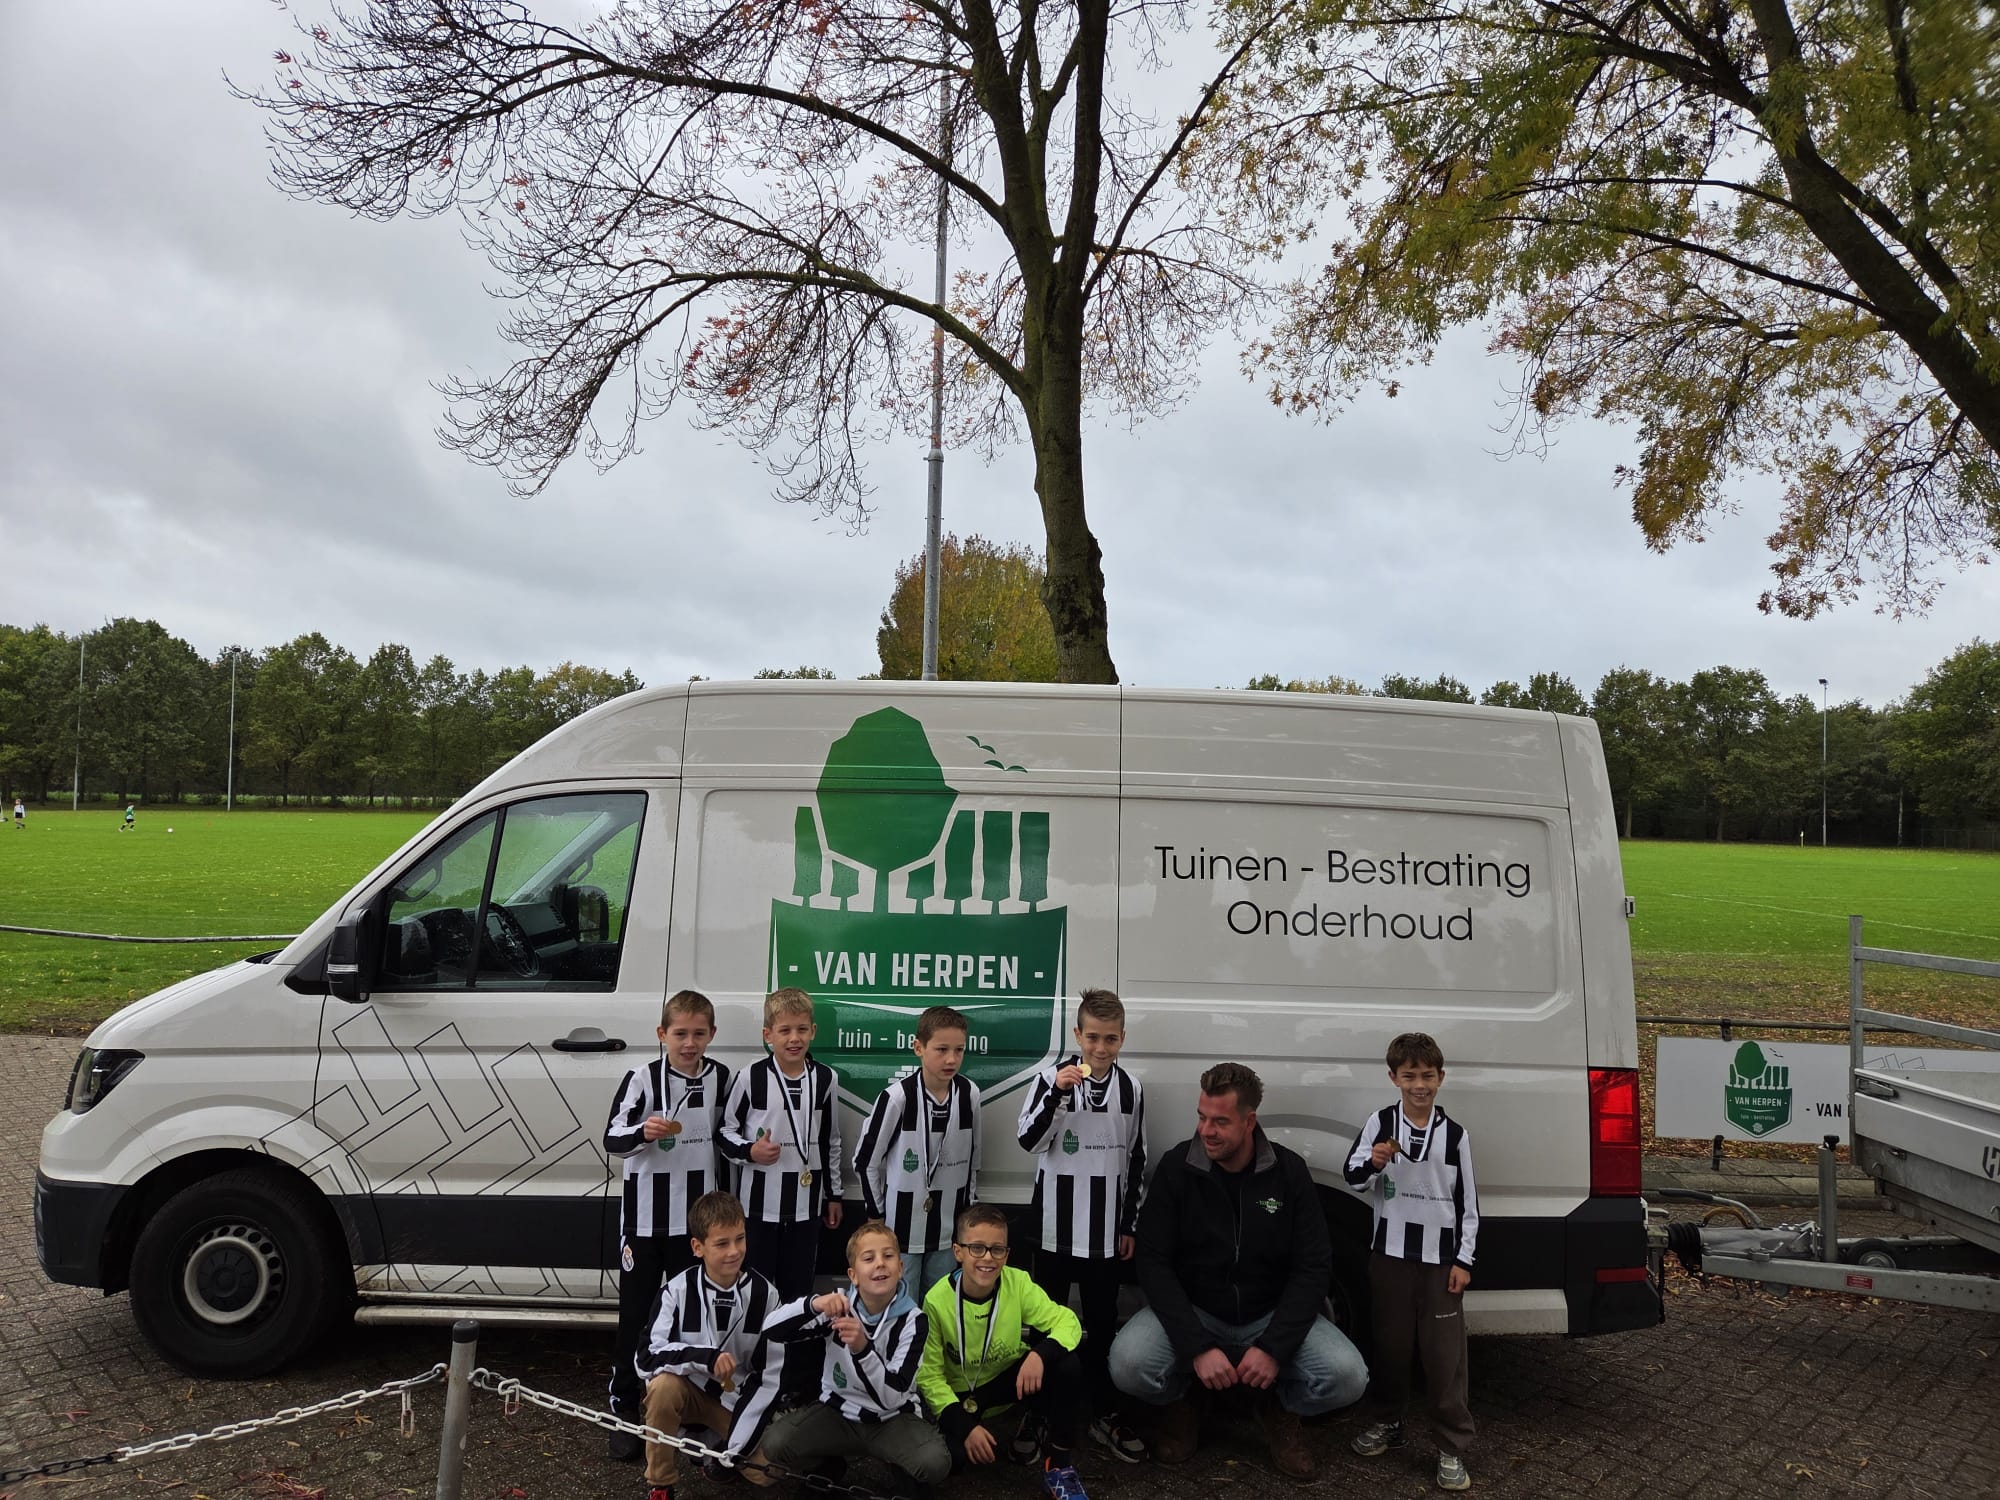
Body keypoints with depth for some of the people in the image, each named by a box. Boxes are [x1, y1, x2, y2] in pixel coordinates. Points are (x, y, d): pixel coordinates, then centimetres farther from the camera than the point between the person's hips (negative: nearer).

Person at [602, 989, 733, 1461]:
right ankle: (625, 1411, 18)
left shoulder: (720, 1078, 1)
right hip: (646, 1218, -3)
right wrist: (643, 1132, -31)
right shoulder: (643, 1078, -10)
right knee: (635, 1316, 6)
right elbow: (611, 1139, -10)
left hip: (698, 1218, 3)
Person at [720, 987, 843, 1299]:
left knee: (799, 1286, 11)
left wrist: (833, 1195, 14)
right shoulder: (750, 1077, -9)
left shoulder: (826, 1079, 2)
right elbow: (725, 1130, 1)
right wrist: (749, 1151, -18)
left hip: (806, 1203, 3)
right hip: (759, 1203, -2)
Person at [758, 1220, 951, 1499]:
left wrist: (862, 1348, -39)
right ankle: (829, 1467, 8)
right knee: (774, 1443, -22)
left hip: (893, 1419, -2)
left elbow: (891, 1397, -23)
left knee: (935, 1462, -30)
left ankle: (905, 1475, 6)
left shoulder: (913, 1320, -17)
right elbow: (770, 1328, -19)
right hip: (837, 1412, 2)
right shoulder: (838, 1305, -11)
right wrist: (814, 1304, -38)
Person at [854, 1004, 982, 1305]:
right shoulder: (897, 1097, -18)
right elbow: (865, 1160, -7)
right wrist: (877, 1213, -1)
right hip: (902, 1225, -4)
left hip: (948, 1227, 4)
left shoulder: (970, 1094, -7)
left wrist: (965, 1209, 13)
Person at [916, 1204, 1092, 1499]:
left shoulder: (1018, 1283, -18)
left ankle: (1058, 1464, -7)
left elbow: (1067, 1321, -15)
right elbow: (929, 1374, -17)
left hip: (1011, 1380, 2)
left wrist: (1041, 1353, -36)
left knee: (1067, 1365, -26)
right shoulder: (937, 1300, -23)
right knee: (951, 1455, -32)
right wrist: (965, 1425, -26)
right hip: (962, 1395, -2)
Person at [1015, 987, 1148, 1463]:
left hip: (1107, 1228, 3)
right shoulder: (1053, 1078, -9)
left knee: (1103, 1322, 11)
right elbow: (1029, 1142, -13)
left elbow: (1136, 1160, 9)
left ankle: (1104, 1412, 23)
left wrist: (1130, 1225, 10)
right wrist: (1056, 1093, -27)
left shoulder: (1131, 1088, 2)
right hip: (1057, 1224, -2)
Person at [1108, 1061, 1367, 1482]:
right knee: (1128, 1364, -30)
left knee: (1347, 1376, -25)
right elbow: (1155, 1263, -13)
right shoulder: (1175, 1169, -11)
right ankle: (1178, 1408, 8)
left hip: (1270, 1316, 1)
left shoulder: (1289, 1172, -9)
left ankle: (1281, 1409, 11)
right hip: (1191, 1312, -1)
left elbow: (1312, 1268, -10)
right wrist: (1197, 1346, -25)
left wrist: (1273, 1348, -22)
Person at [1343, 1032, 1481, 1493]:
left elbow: (1468, 1201, 3)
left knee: (1445, 1355, 0)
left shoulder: (1456, 1134, -1)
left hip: (1441, 1257, -1)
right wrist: (1371, 1163, -19)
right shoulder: (1379, 1123, -2)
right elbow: (1352, 1176, 2)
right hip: (1391, 1253, 1)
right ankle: (1387, 1422, 30)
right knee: (1390, 1344, 12)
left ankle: (1452, 1449, 9)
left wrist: (1464, 1259, 0)